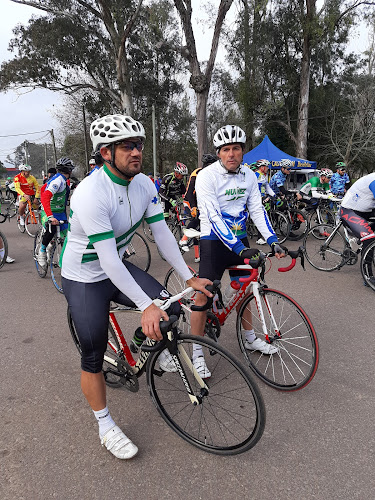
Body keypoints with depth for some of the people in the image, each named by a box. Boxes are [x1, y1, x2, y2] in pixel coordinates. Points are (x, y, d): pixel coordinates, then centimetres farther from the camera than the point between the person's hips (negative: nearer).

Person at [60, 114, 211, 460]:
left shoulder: (144, 184, -8)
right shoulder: (91, 193, -31)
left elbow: (162, 233, -5)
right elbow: (108, 261, -32)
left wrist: (189, 278, -7)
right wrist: (146, 306, -31)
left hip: (118, 268, 6)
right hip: (85, 279, -6)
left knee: (170, 309, -5)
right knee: (94, 357, 0)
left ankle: (155, 348, 30)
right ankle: (105, 427, 23)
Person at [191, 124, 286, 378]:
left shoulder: (249, 176, 2)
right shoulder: (207, 176, -17)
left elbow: (257, 209, 2)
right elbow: (213, 217, -24)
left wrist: (273, 241, -10)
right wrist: (239, 249, -32)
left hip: (240, 239, 6)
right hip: (214, 240, -5)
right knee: (204, 295, -7)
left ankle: (250, 338, 37)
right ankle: (198, 352, 8)